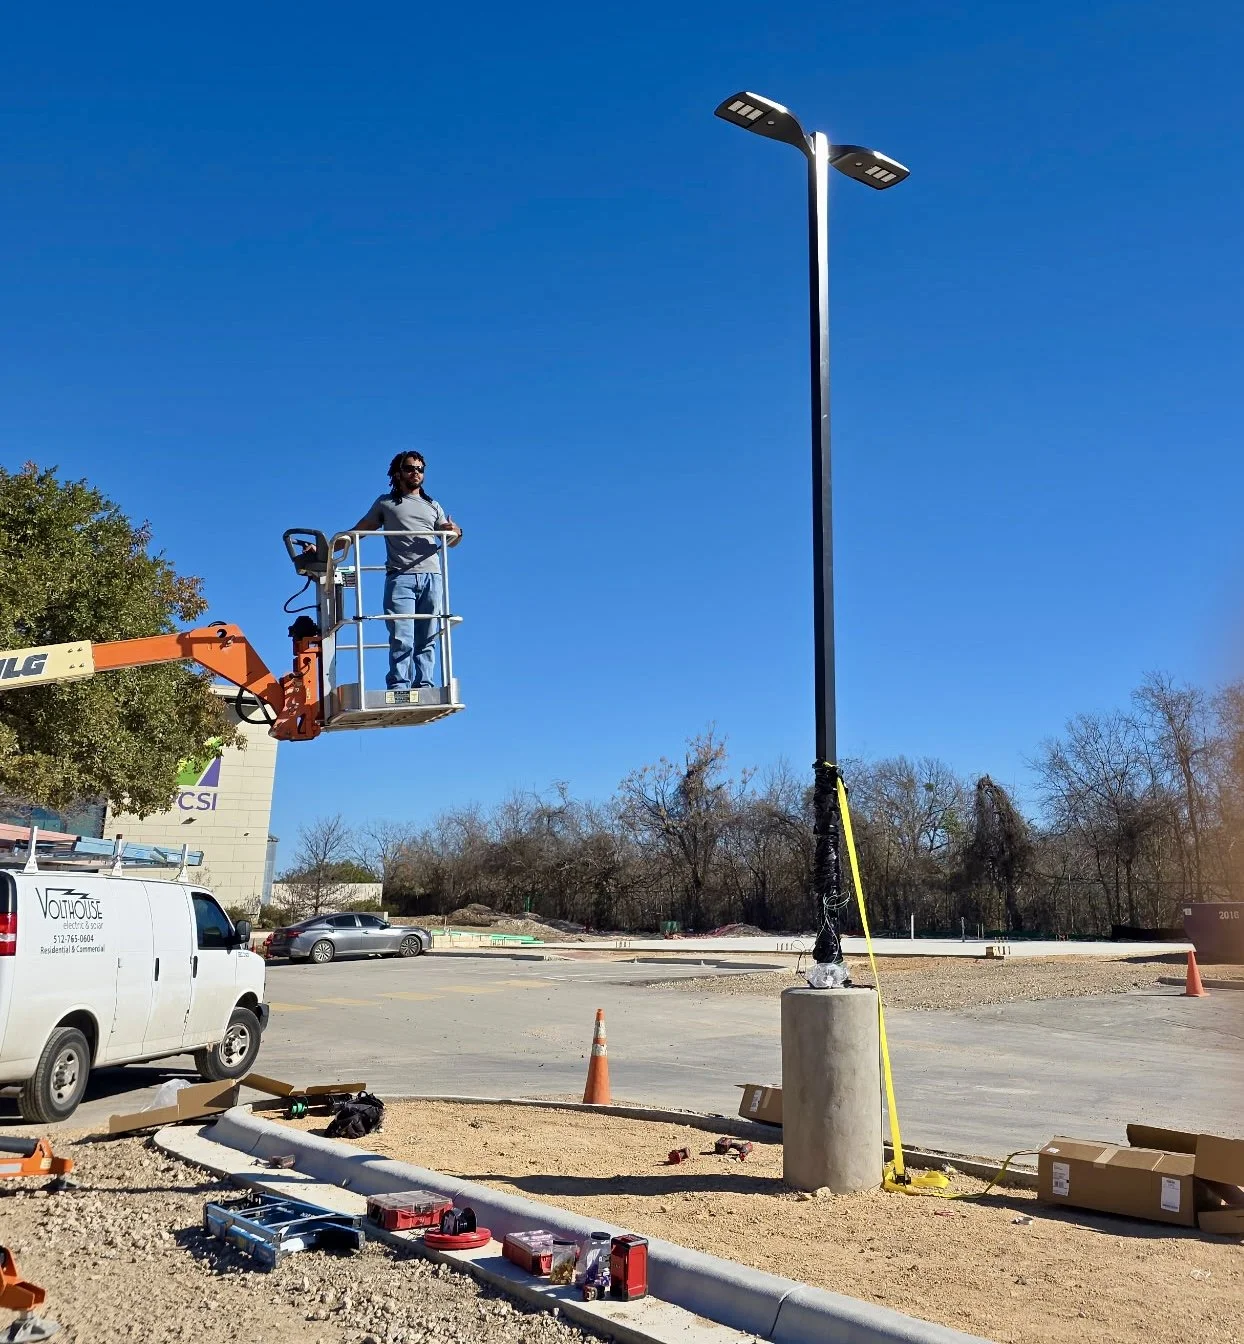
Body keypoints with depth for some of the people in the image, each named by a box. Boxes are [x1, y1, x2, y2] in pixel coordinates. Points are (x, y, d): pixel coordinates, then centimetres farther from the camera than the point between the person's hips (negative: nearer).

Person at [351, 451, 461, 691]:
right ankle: (398, 690, -17)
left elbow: (449, 539, 19)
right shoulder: (386, 503, 19)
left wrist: (456, 533, -5)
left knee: (426, 640, -2)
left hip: (431, 576, 3)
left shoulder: (433, 506, 25)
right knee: (402, 639, -14)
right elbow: (357, 532, 21)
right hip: (400, 578, -3)